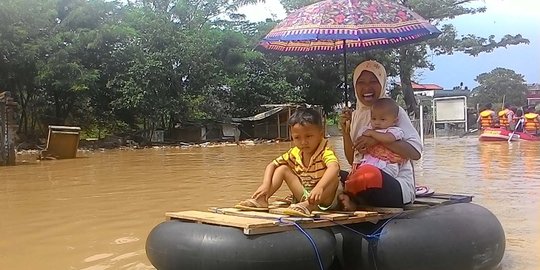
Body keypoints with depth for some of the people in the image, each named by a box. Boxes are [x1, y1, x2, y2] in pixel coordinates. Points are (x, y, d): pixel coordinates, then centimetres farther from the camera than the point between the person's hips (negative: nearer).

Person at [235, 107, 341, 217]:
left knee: (334, 177, -34)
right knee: (282, 169, 0)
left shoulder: (325, 153, -22)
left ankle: (308, 206, -47)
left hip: (326, 198, -5)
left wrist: (319, 187, -62)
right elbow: (272, 165, 2)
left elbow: (334, 167, -45)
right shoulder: (295, 153, -3)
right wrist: (265, 185, -16)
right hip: (304, 196, 5)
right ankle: (261, 199, -11)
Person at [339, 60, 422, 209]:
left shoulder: (394, 111, -2)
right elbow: (353, 161, 13)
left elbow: (415, 152, -13)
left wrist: (378, 139, -21)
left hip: (398, 185, -5)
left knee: (371, 176, -37)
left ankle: (353, 200, -10)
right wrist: (345, 131, -1)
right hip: (363, 178, 5)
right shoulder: (356, 115, 13)